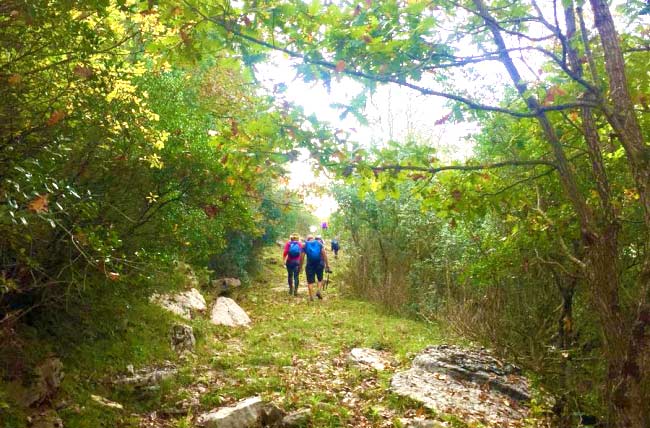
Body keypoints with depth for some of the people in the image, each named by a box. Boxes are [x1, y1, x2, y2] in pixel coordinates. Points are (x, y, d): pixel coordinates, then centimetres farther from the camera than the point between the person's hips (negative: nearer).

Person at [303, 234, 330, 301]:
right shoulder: (319, 243, 8)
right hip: (319, 264, 1)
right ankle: (319, 290, -3)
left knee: (310, 281, 6)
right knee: (320, 279, 18)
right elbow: (324, 254, -1)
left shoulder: (305, 245, 7)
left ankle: (311, 296, 1)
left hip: (310, 265, -1)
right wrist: (327, 265, 1)